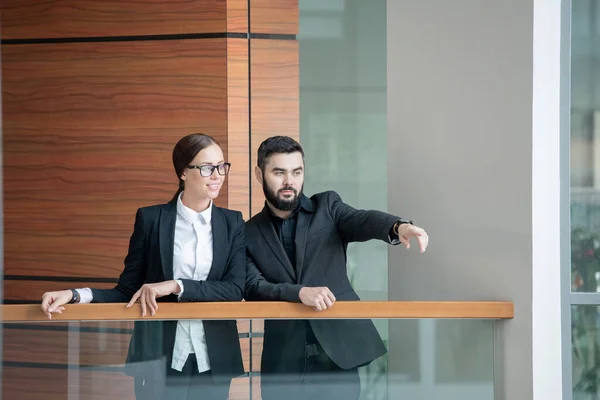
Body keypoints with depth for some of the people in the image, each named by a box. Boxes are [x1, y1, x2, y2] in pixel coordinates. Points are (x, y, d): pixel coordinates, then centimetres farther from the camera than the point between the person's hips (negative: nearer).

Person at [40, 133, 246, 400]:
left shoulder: (232, 223, 5)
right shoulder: (150, 219, 1)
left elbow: (236, 288, -8)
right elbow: (127, 292, 0)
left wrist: (176, 286, -19)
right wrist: (75, 295, -16)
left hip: (213, 360, 1)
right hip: (158, 359, -1)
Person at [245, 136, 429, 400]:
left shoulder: (326, 206, 7)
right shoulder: (249, 234, 8)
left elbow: (361, 220, -12)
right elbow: (252, 288, -6)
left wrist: (399, 227, -35)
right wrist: (301, 292, -24)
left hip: (337, 351, 0)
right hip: (283, 360, 0)